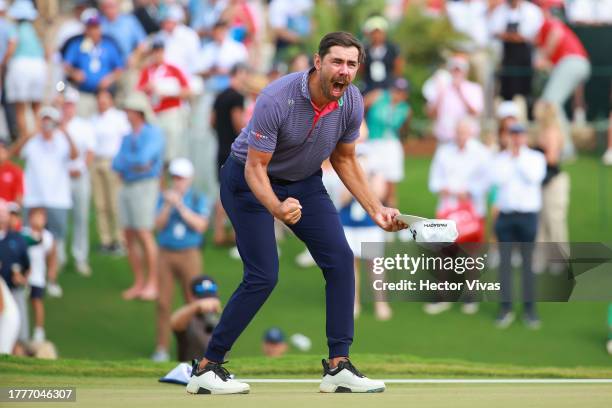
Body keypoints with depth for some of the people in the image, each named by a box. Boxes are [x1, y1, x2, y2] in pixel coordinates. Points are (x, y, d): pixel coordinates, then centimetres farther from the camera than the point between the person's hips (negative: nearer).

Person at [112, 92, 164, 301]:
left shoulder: (153, 134, -6)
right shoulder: (127, 137, 16)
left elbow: (144, 158, -19)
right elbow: (117, 164, 8)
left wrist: (126, 160, -4)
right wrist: (134, 165, -9)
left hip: (145, 187, -7)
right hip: (127, 187, 7)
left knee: (144, 235, -11)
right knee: (130, 237, 5)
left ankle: (152, 283, -6)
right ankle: (139, 283, 11)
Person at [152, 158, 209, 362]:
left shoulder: (198, 199, -1)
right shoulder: (164, 198, 4)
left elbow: (201, 226, -14)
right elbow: (158, 226, -5)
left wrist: (180, 206, -21)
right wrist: (167, 205, -20)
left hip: (189, 255, -1)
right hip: (166, 255, 1)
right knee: (163, 303, -2)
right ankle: (162, 349, 2)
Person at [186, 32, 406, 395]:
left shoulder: (352, 103, -15)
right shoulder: (277, 100, -33)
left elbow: (345, 160, 4)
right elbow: (255, 167, -28)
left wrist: (376, 209, -2)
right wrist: (277, 209, -46)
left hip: (304, 182, 6)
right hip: (250, 181, -6)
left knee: (340, 259, -8)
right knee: (263, 276, -14)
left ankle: (338, 366, -2)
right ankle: (207, 368, -3)